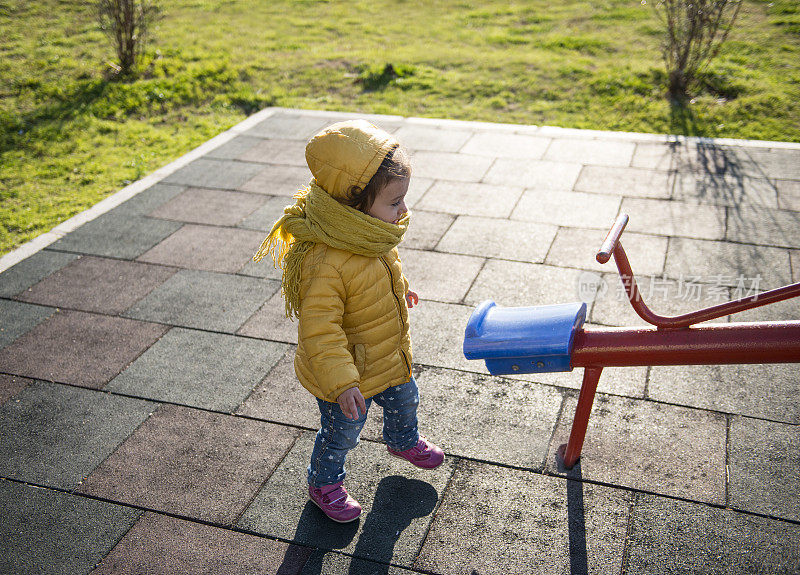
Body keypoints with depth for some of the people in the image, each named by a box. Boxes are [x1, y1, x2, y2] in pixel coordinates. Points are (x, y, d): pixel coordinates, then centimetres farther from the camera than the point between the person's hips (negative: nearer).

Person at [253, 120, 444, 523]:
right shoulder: (324, 263, -40)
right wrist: (342, 382, -35)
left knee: (405, 399, 31)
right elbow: (319, 331, -35)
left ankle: (403, 440, 64)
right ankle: (324, 482, 46)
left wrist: (399, 290, 29)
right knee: (342, 432, 16)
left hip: (391, 357, 8)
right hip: (350, 372, -8)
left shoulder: (374, 235, -12)